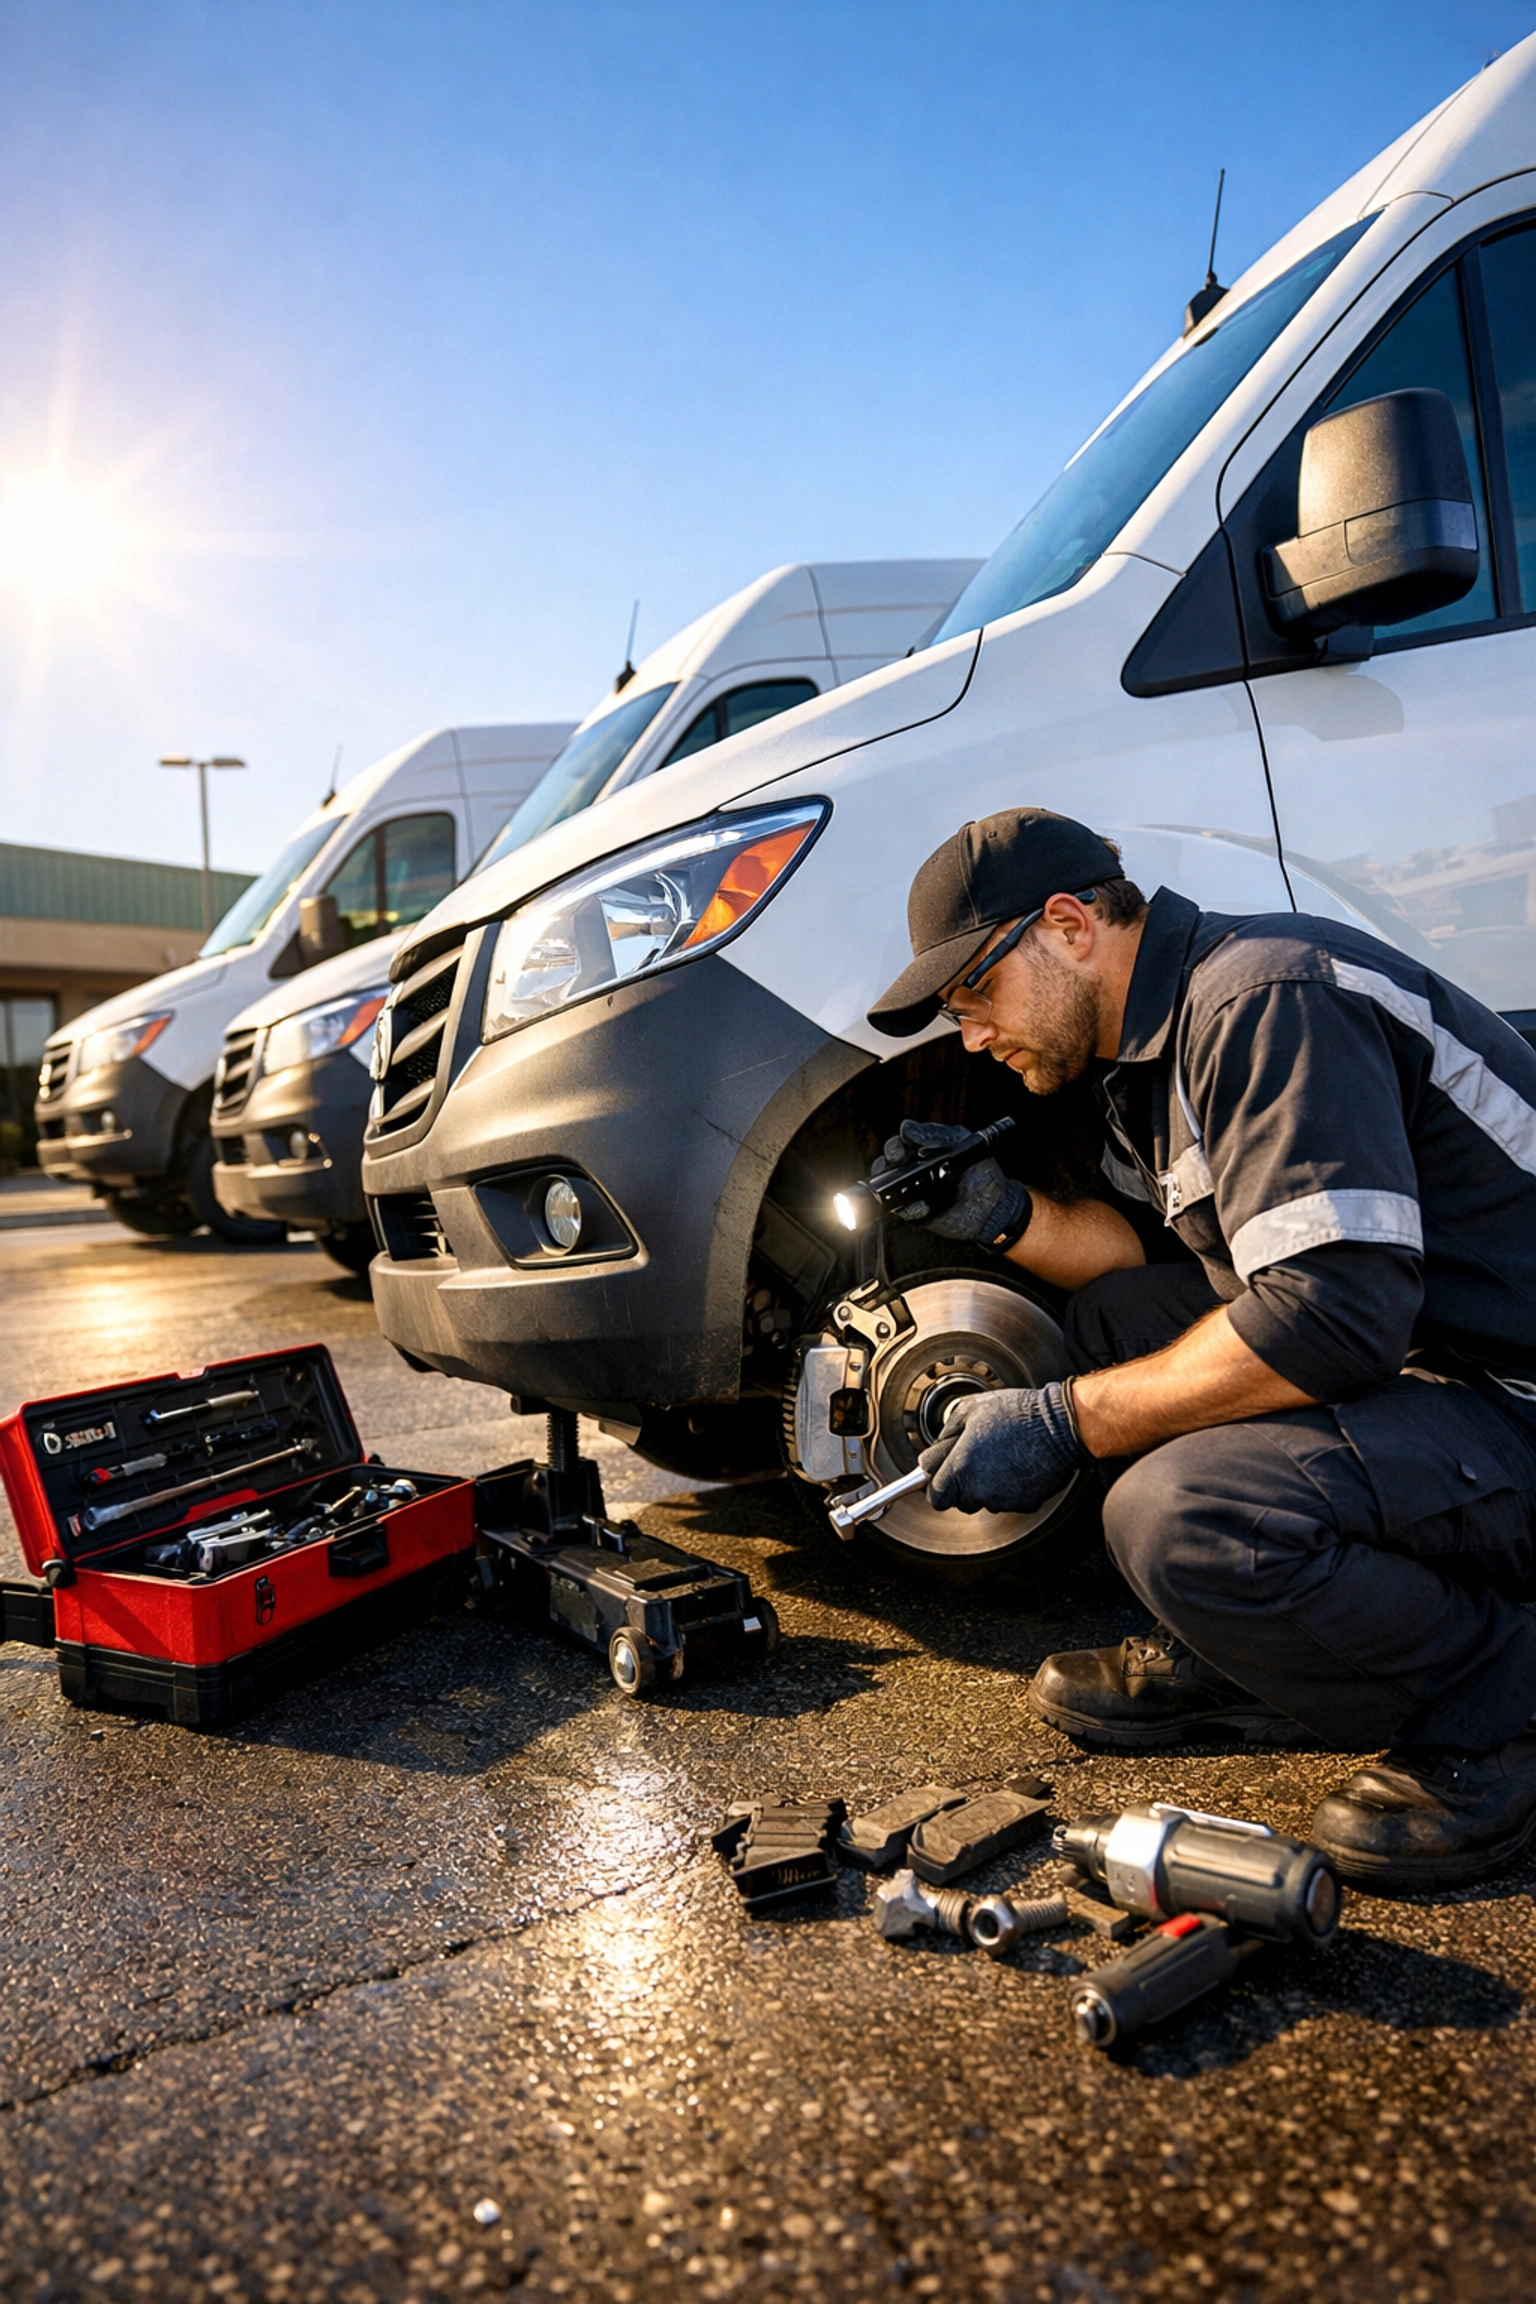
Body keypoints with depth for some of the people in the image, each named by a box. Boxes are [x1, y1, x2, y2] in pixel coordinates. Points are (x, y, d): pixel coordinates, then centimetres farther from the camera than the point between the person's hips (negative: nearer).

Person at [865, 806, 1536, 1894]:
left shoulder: (1266, 998, -22)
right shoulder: (1156, 1037, 10)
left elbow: (1335, 1312, -31)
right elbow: (1146, 1245, 19)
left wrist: (1064, 1424, -23)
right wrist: (1005, 1216, 2)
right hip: (1407, 1360, 10)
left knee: (1178, 1514, -30)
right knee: (1117, 1317, 11)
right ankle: (1223, 1655, 15)